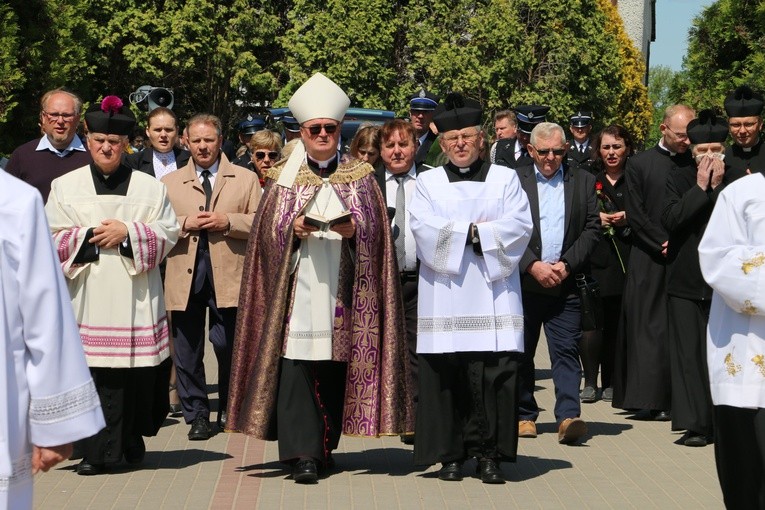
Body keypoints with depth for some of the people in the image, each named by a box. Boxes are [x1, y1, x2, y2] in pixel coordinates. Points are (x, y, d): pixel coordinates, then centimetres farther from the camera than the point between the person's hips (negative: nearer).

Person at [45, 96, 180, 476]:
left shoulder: (149, 187, 10)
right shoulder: (66, 186, 11)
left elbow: (168, 233, 4)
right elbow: (52, 238, 6)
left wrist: (128, 233, -9)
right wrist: (88, 237, -9)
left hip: (136, 297, 0)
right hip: (88, 297, 0)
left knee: (138, 370, -1)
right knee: (92, 371, -6)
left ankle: (132, 441, 14)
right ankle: (95, 450, 1)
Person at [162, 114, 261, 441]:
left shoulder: (246, 179, 11)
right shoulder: (169, 183, 15)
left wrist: (228, 221, -10)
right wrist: (184, 224, -9)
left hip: (228, 276, -1)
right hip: (185, 277, 1)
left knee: (229, 347, 1)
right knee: (187, 352, 3)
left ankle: (229, 411, 17)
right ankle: (196, 415, 12)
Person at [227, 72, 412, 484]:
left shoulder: (360, 179, 10)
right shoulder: (283, 179, 9)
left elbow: (375, 232, 5)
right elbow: (267, 232, 5)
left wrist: (354, 229, -14)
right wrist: (292, 229, -14)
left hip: (342, 292, 1)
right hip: (296, 291, -1)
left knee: (336, 370, 3)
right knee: (296, 368, -10)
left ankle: (325, 448, 16)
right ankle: (302, 455, -11)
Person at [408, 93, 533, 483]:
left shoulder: (505, 179, 12)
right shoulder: (428, 182, 13)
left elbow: (519, 226, -3)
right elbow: (423, 228, -3)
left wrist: (457, 232, -8)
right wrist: (476, 230, -6)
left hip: (493, 294, 0)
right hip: (444, 296, 1)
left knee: (494, 374, -7)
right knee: (446, 375, -2)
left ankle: (489, 454, 1)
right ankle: (450, 455, 6)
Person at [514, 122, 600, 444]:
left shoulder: (583, 182, 10)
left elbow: (592, 229, 4)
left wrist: (567, 265, -7)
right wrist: (533, 266, -11)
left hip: (566, 284, 0)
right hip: (523, 281, 0)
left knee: (566, 351, -8)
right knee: (521, 353, 7)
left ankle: (568, 417, -14)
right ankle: (524, 415, 17)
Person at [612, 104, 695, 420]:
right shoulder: (640, 165, 4)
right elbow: (635, 215, -1)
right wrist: (664, 243, -10)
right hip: (649, 262, -2)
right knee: (649, 328, -2)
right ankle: (649, 400, 0)